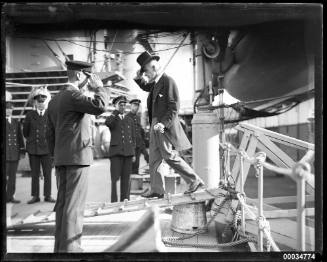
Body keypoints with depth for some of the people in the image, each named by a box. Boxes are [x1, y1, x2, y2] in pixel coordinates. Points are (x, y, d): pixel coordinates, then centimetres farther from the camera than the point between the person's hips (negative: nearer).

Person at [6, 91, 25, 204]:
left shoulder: (16, 122, 14)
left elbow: (20, 137, 15)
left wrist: (22, 151, 9)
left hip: (15, 154, 5)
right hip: (5, 155, -5)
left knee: (12, 176, 9)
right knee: (4, 175, -4)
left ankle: (10, 196, 16)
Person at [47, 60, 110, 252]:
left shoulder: (55, 100, 18)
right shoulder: (73, 95, -10)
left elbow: (51, 135, 20)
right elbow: (100, 106, -27)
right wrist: (99, 87, -10)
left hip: (61, 158, 9)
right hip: (77, 156, -9)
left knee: (63, 203, 10)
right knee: (74, 204, -8)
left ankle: (60, 246, 14)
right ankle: (69, 247, -7)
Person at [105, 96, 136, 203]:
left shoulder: (130, 120, 17)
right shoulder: (112, 119, 9)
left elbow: (133, 138, 16)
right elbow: (107, 123, -18)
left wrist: (133, 153, 7)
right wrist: (116, 111, -13)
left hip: (128, 152, 3)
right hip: (116, 152, -2)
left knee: (126, 178, 0)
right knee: (115, 177, -8)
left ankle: (125, 200, 2)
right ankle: (114, 201, -8)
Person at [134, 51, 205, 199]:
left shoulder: (168, 81, -12)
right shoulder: (155, 83, 14)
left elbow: (174, 107, -17)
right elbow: (146, 87, 39)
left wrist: (164, 123, -25)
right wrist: (139, 78, 18)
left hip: (165, 126, -9)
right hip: (155, 126, 9)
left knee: (169, 156, -9)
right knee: (154, 160, 9)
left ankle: (195, 181, 1)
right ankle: (156, 190, 16)